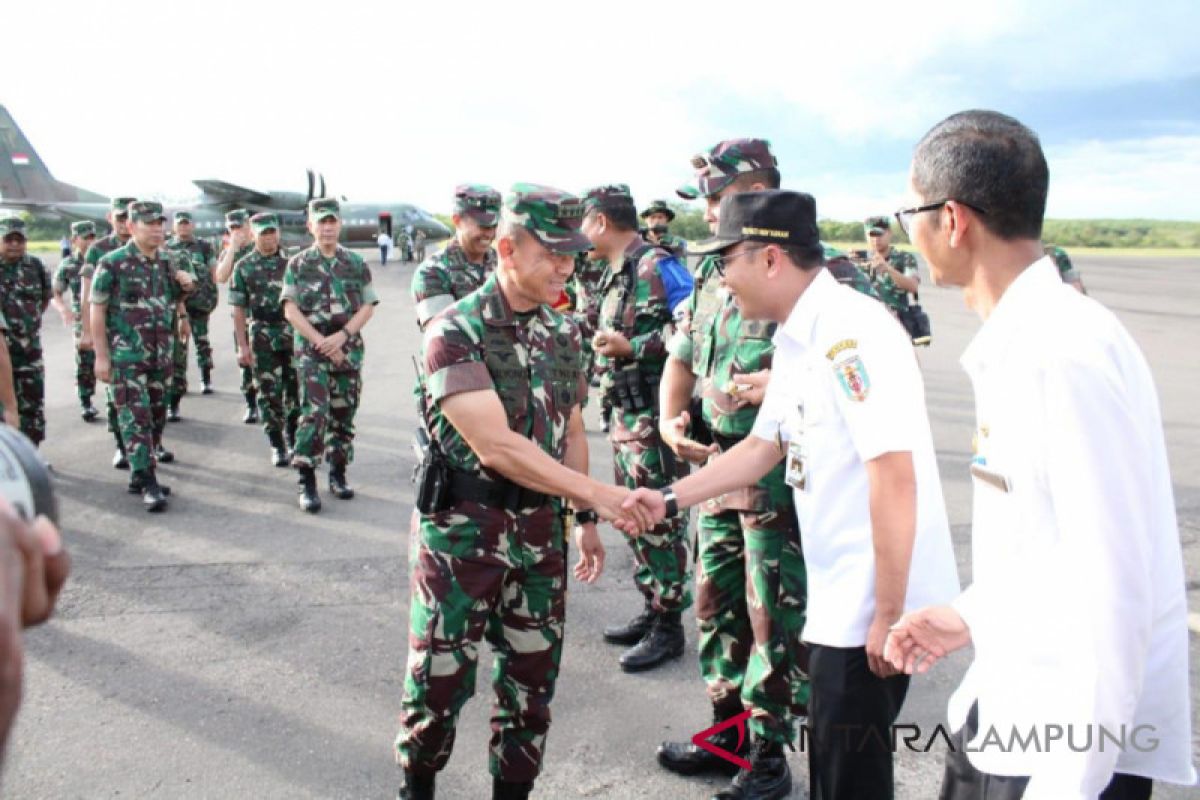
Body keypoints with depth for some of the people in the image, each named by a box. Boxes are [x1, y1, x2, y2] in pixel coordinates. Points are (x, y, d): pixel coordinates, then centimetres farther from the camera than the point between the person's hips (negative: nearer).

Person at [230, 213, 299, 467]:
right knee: (269, 393, 3)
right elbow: (239, 309, 2)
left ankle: (293, 441, 19)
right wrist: (242, 345, -3)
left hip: (293, 333, 1)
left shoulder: (290, 263, 6)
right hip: (262, 336, -1)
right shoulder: (243, 267, 2)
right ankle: (277, 446, 14)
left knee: (295, 389, 2)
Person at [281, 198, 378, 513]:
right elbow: (290, 310, -3)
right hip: (311, 350, -2)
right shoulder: (298, 264, 2)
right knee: (314, 412, -12)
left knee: (343, 414, 8)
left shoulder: (356, 263, 7)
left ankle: (338, 473, 21)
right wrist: (320, 341, -13)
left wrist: (342, 335, -12)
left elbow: (368, 306, 2)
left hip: (349, 350, 3)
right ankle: (307, 481, -7)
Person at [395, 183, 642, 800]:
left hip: (539, 529, 5)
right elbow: (495, 447, -25)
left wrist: (586, 521, 12)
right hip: (462, 530, -5)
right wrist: (598, 494, -26)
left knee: (532, 679, 13)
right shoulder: (455, 331, -15)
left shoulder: (563, 333, 5)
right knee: (439, 680, 7)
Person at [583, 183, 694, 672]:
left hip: (653, 416, -10)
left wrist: (631, 347, -21)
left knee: (659, 521, -2)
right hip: (624, 414, 10)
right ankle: (651, 610, 29)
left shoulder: (656, 266, -14)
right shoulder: (617, 274, 16)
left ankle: (668, 627, 10)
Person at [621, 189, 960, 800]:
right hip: (841, 600, 9)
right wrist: (670, 499, 13)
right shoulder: (795, 338, 9)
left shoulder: (849, 331, -22)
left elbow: (895, 478, -25)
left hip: (872, 608, -9)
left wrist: (887, 615, -21)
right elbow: (765, 447, 16)